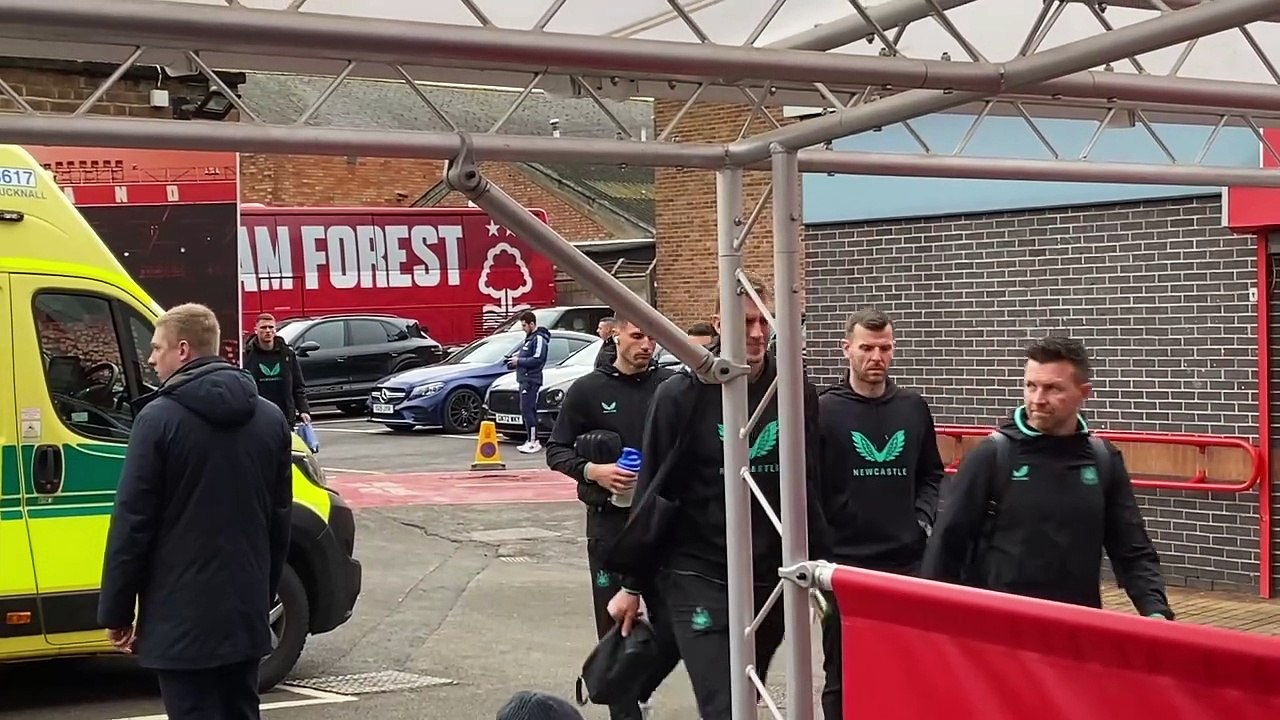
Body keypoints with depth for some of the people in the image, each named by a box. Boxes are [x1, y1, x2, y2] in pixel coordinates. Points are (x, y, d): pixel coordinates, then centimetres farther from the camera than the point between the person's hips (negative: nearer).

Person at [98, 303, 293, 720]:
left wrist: (116, 612, -4)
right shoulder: (269, 418, 8)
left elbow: (132, 522, -12)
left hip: (182, 614, -6)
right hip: (246, 609, 6)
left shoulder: (159, 418, -12)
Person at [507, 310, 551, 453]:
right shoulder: (529, 338, 18)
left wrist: (519, 361, -15)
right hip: (524, 378, 10)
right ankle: (531, 441, 17)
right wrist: (515, 358, 9)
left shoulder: (539, 339, -13)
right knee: (529, 410, 12)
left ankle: (534, 442, -12)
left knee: (527, 410, -12)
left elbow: (537, 359, -21)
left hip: (531, 380, -10)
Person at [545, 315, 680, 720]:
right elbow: (556, 450, 3)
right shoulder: (588, 390, 0)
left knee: (673, 624, 2)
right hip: (609, 522, -1)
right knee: (615, 625, 3)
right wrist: (591, 471, -15)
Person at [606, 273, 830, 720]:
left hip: (772, 578, 4)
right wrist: (632, 584, 0)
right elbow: (652, 494, -3)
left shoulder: (797, 394, 2)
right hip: (698, 577, -4)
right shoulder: (683, 394, -7)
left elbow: (810, 491, 9)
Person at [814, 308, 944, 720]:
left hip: (908, 560, 3)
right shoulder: (824, 410, -5)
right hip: (844, 563, -3)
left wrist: (924, 517, 3)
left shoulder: (914, 408, 7)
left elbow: (931, 474, 18)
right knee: (842, 674, 8)